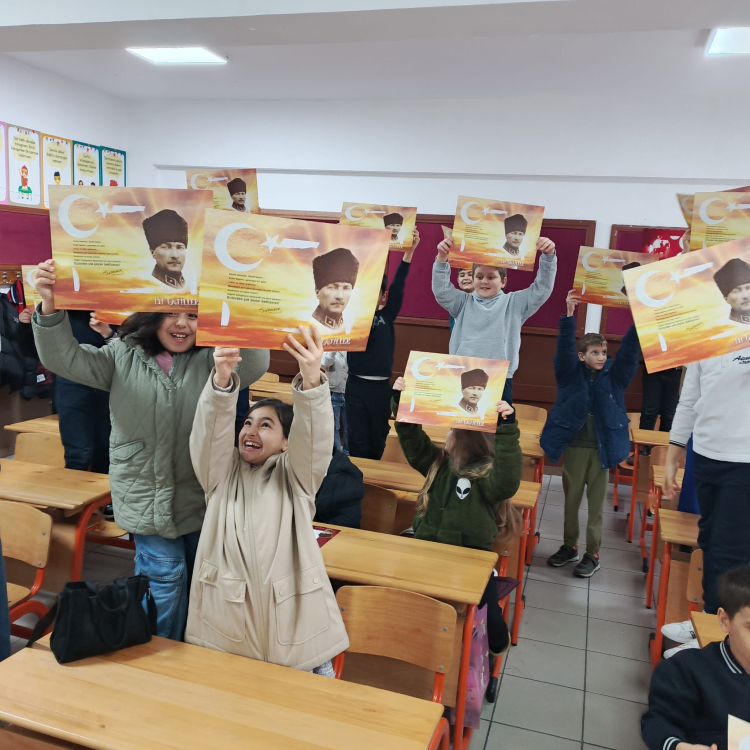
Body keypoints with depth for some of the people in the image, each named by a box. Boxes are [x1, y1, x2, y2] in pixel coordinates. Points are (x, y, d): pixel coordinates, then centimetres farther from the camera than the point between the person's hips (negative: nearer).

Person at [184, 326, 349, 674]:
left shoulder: (296, 475, 4)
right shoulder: (221, 471, 8)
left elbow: (315, 436, -15)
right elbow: (210, 429, -11)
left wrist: (311, 380, -36)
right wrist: (222, 378, -32)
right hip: (224, 618, 2)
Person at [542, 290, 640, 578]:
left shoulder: (614, 376, 1)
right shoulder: (571, 374, -2)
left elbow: (630, 348, -10)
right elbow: (565, 347, -17)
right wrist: (569, 315, -31)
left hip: (601, 448, 0)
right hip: (573, 446, 0)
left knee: (596, 503, 8)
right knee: (571, 499, 13)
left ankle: (593, 554, 20)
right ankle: (570, 546, 29)